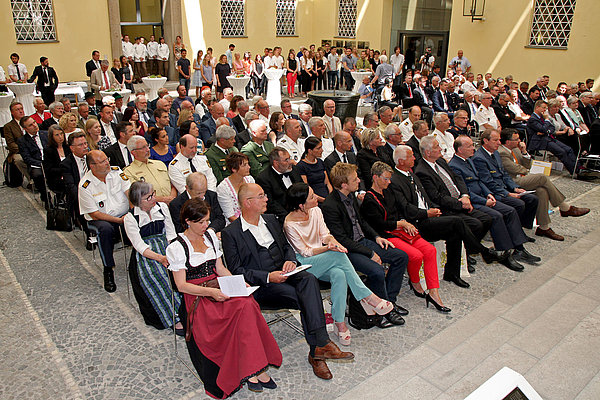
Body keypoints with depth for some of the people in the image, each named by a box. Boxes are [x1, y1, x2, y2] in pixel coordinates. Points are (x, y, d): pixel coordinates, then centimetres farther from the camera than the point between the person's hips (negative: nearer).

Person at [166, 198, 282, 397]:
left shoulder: (210, 235, 12)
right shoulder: (176, 247, -5)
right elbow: (181, 285, -8)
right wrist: (209, 292, -21)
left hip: (218, 288, 6)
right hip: (197, 297, -5)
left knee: (246, 302, -27)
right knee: (244, 308, -30)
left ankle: (251, 370, -23)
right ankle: (254, 370, -23)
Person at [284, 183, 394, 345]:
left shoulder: (315, 211, 2)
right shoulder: (290, 225, -16)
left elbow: (324, 234, 6)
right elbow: (305, 252, -13)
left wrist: (331, 240, -19)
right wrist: (327, 248, -28)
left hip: (323, 257, 5)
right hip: (304, 264, -5)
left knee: (339, 275, -31)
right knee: (339, 255, -32)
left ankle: (339, 323, -23)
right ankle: (367, 296, -22)